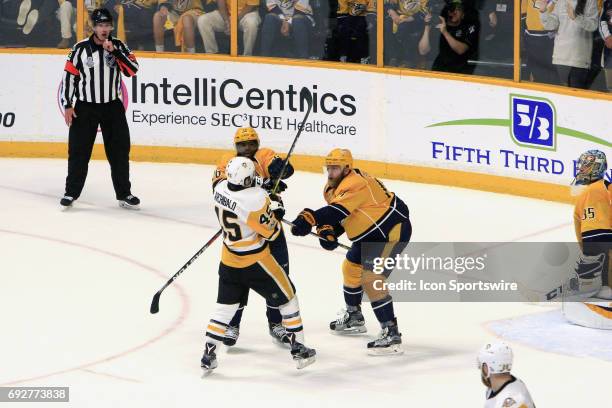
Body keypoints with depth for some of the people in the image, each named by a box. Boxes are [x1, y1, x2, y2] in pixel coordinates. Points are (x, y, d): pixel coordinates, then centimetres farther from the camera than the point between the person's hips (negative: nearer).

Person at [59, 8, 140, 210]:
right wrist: (67, 105, -5)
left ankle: (124, 195, 14)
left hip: (112, 107, 2)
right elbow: (69, 76, -2)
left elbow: (132, 70, -12)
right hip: (85, 107, -2)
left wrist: (114, 51, -21)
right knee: (79, 152, 1)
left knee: (120, 151, 4)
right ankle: (71, 193, 12)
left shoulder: (118, 46, -1)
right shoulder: (80, 48, -6)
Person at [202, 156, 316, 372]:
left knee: (225, 306, 15)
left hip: (229, 260, 6)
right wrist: (276, 212, -1)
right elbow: (271, 232, -18)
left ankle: (208, 356, 10)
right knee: (287, 299, 12)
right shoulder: (255, 199, -29)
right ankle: (299, 350, 18)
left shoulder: (220, 188, -8)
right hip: (255, 262, -6)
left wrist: (266, 202, 4)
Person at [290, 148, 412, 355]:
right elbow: (336, 217, 7)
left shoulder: (355, 185, -27)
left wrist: (310, 218, -54)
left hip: (393, 231, -11)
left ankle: (391, 334, -21)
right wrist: (327, 231, -15)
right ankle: (354, 317, 45)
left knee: (371, 279, -21)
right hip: (371, 233, 11)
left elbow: (338, 211, -41)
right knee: (351, 268, 23)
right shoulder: (332, 188, 5)